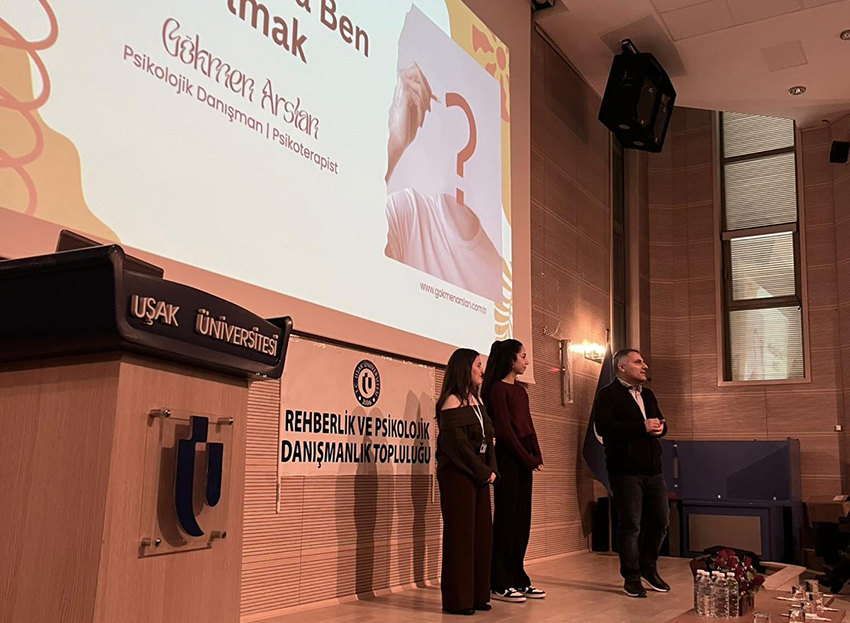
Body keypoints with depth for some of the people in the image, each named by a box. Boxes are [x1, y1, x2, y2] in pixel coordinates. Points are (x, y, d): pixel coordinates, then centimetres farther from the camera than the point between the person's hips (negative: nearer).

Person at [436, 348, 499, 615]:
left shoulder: (476, 401, 15)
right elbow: (458, 444, -16)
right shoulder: (452, 402, -10)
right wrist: (483, 472, -12)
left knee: (481, 533, 9)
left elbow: (487, 439, 13)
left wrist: (491, 470, 0)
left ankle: (477, 595, 18)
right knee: (460, 534, -4)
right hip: (458, 475, -8)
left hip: (479, 475, 8)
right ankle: (456, 600, 5)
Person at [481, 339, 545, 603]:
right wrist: (527, 458, -12)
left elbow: (529, 426, 16)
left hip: (524, 460, 8)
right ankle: (499, 584, 2)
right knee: (506, 518, -4)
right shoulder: (499, 389, -8)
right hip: (507, 458, -8)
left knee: (522, 519, 10)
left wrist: (537, 457, 4)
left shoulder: (521, 391, 17)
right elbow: (505, 429, -14)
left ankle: (518, 580, 18)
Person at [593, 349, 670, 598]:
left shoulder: (648, 395, 19)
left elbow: (660, 422, 22)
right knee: (631, 525, 0)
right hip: (626, 471, -7)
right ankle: (632, 578, 14)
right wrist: (642, 427, -19)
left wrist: (659, 427, -4)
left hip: (653, 468, 7)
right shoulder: (608, 394, -6)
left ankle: (648, 568, 32)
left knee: (660, 520, 12)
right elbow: (604, 427, -20)